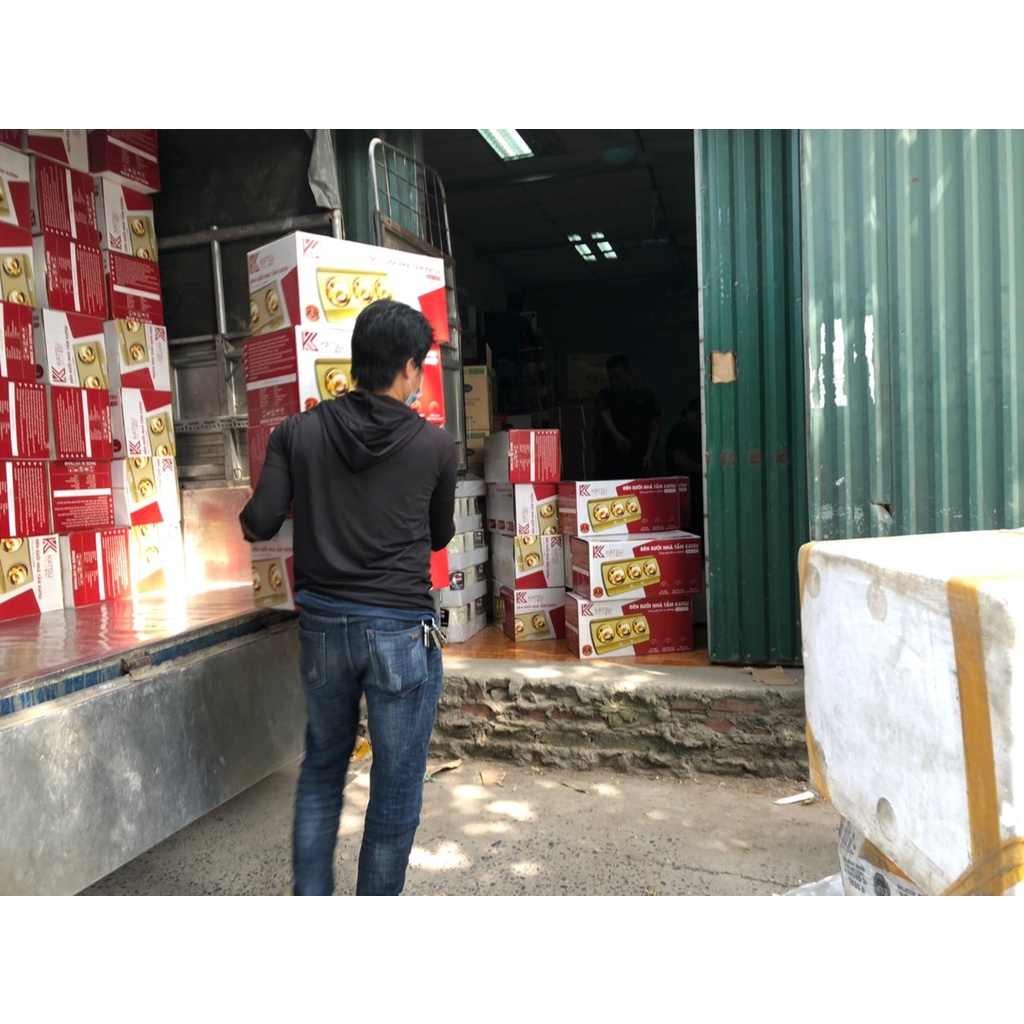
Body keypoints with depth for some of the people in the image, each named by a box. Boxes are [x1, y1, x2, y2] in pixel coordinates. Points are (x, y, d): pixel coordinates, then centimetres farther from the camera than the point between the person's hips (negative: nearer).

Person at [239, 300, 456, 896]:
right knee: (396, 782, 11)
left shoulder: (299, 433, -2)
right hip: (402, 629, -3)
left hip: (324, 623, 4)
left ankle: (311, 899, 30)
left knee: (322, 769, 21)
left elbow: (258, 526, -4)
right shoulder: (435, 445, -6)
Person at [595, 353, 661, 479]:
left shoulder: (645, 396, 10)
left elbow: (655, 427, 7)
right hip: (611, 464, 0)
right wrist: (618, 437, -29)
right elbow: (606, 417, -8)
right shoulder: (605, 395, 10)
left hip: (639, 463, 0)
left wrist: (649, 454, -8)